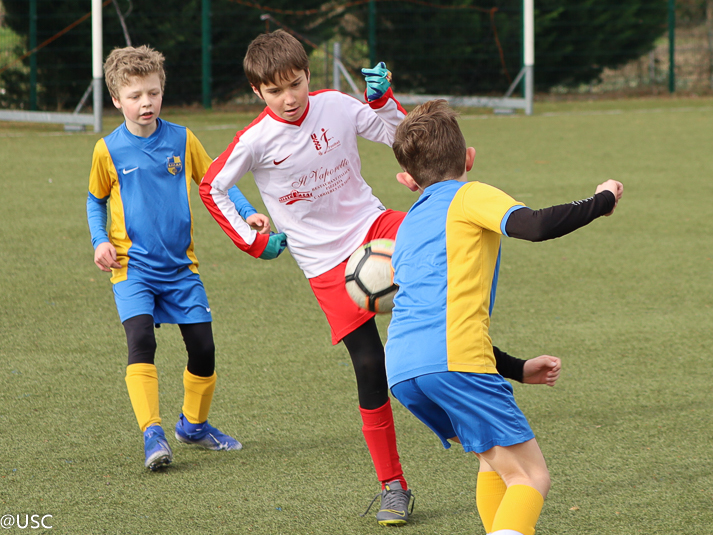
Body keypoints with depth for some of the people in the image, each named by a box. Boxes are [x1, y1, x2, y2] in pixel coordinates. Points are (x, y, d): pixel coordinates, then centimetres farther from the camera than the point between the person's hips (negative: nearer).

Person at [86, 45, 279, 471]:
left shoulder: (181, 140, 0)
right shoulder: (109, 150, -3)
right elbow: (96, 201, 11)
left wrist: (248, 213, -6)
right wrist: (100, 241, -5)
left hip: (180, 265, 3)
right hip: (133, 266, -3)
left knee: (203, 347, 3)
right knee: (141, 340, -23)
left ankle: (194, 424, 27)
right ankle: (153, 434, -24)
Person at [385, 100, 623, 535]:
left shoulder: (409, 224, 31)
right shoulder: (469, 196, 8)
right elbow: (535, 226, -12)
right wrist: (602, 201, 4)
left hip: (401, 368, 7)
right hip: (453, 360, -7)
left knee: (497, 457, 25)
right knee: (531, 478, -6)